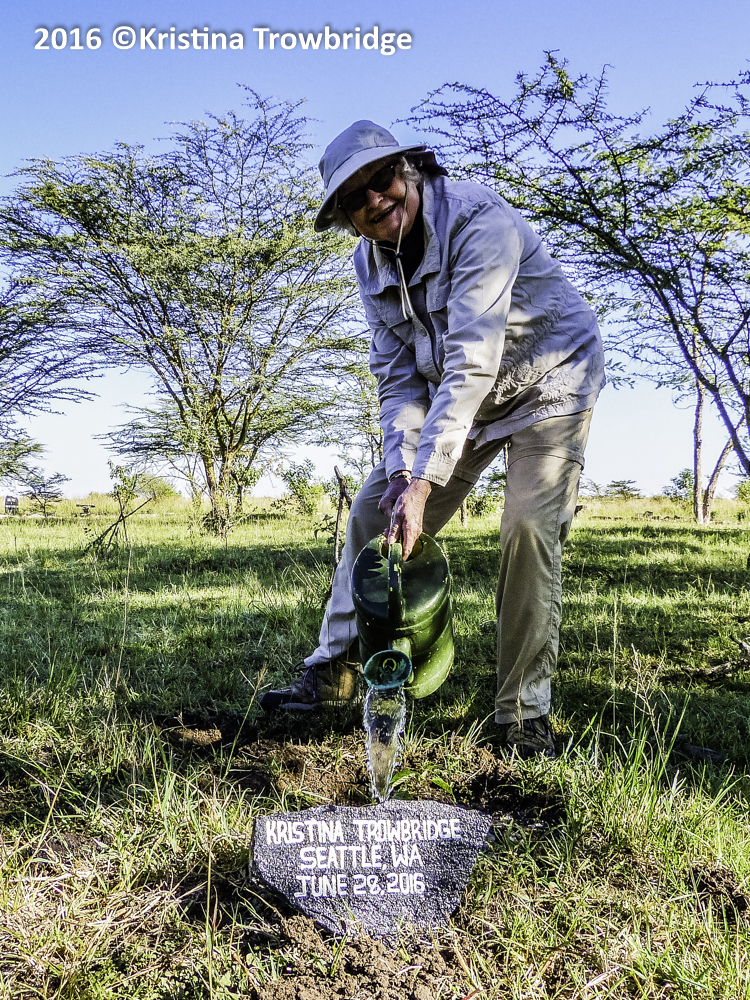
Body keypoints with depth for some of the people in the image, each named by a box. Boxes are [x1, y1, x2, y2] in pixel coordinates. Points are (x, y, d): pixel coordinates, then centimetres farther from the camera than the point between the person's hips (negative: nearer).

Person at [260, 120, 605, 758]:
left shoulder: (479, 220, -29)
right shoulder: (371, 263, -6)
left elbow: (471, 360, -37)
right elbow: (398, 375, -5)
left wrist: (424, 483, -41)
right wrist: (402, 466, -21)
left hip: (546, 382, -6)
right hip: (456, 397, 6)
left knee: (530, 528, -21)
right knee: (376, 512, -1)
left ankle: (525, 713, -7)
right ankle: (336, 670, 10)